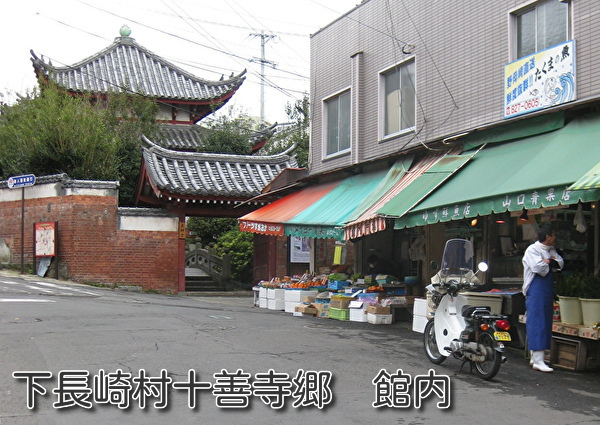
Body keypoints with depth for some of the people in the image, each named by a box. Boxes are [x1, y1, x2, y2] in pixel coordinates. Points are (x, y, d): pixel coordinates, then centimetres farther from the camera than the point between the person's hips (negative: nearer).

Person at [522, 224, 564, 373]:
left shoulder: (551, 249, 16)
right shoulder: (532, 249, -11)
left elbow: (560, 263, 5)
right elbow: (539, 268, -22)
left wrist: (548, 262, -13)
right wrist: (550, 263, -3)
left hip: (547, 292, 9)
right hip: (535, 292, -9)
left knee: (545, 323, 11)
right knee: (537, 324, -10)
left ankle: (535, 357, 18)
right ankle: (538, 361, -12)